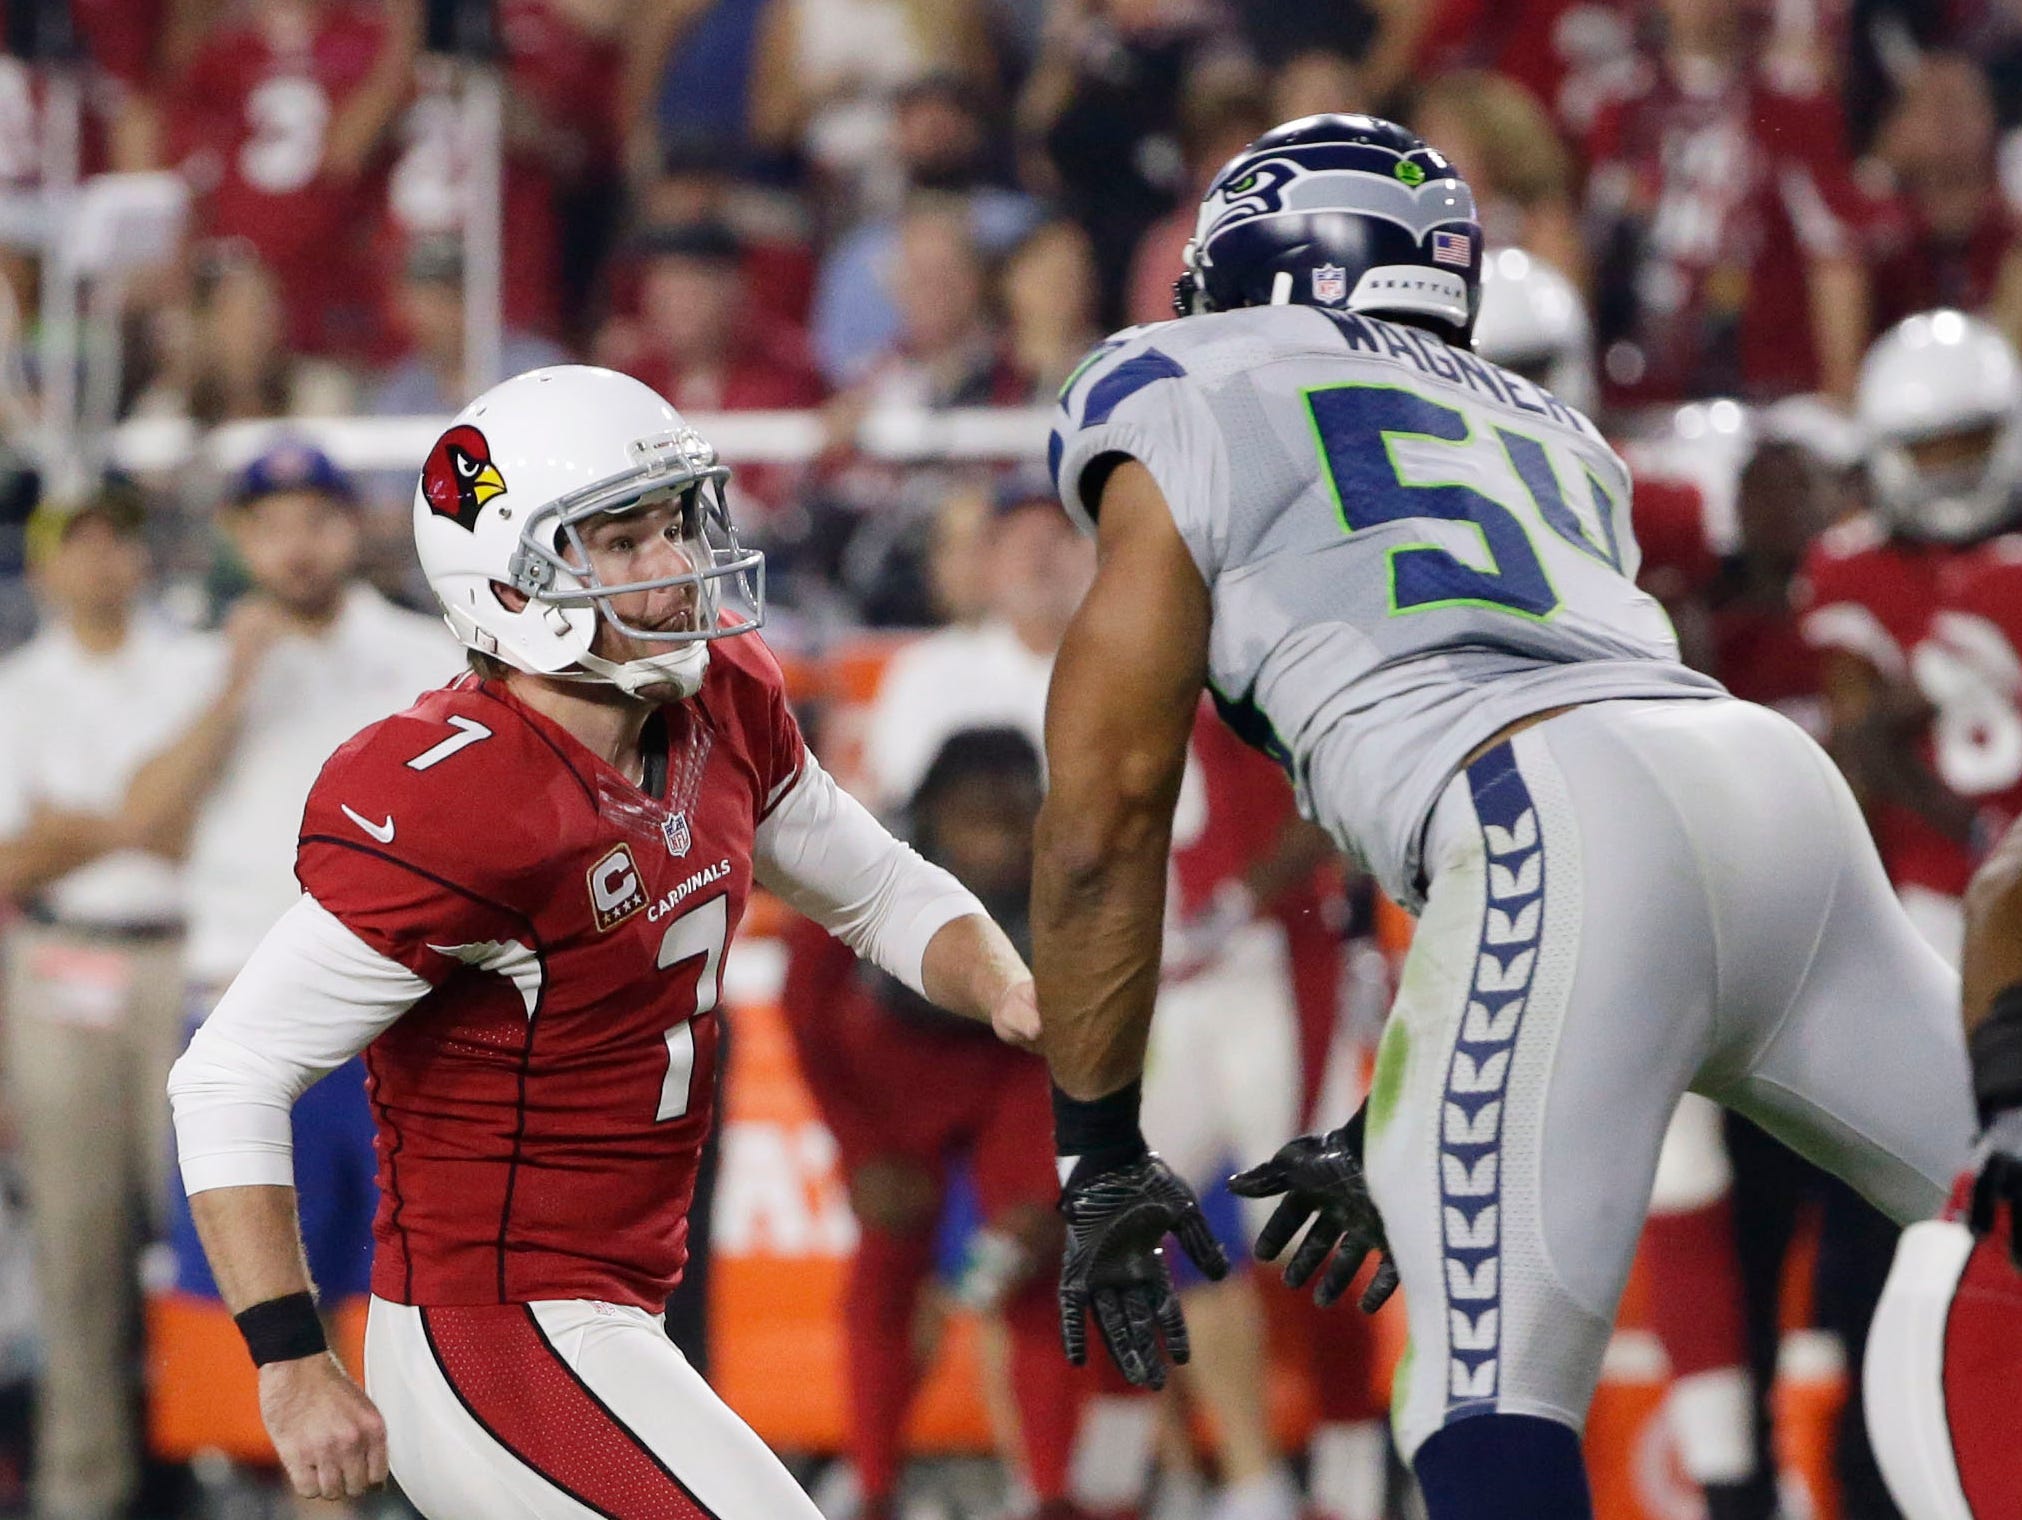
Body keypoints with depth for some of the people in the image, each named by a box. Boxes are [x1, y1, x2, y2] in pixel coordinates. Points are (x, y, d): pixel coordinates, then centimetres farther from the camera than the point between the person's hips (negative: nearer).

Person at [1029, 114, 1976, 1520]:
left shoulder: (1187, 398, 15)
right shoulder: (1544, 431, 33)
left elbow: (1105, 810, 11)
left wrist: (1097, 1158, 17)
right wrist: (1396, 1134, 41)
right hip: (1783, 783, 7)